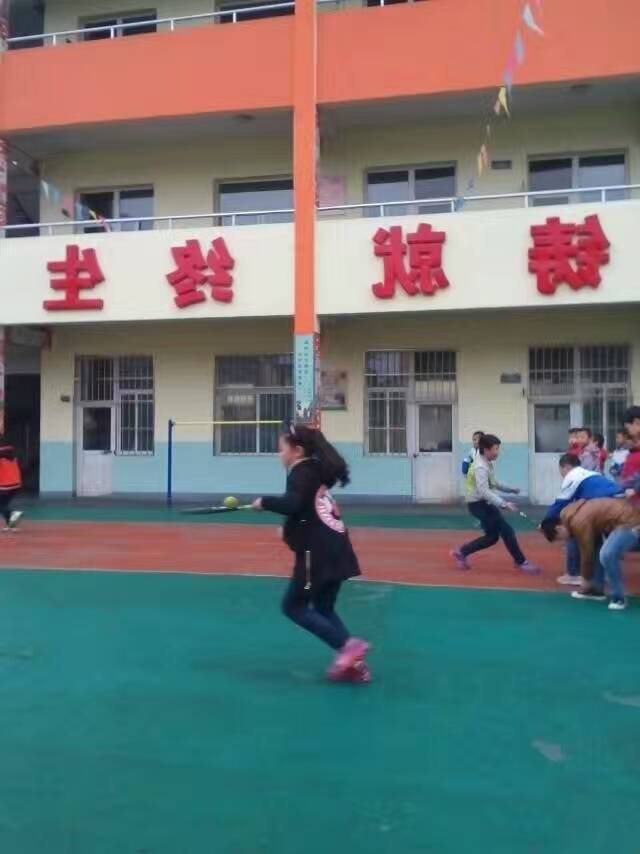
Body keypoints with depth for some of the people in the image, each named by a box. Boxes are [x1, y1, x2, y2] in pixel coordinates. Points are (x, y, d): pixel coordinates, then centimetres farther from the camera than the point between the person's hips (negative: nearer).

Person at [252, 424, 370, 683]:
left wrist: (264, 502, -13)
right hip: (336, 551, 9)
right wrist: (292, 529, 24)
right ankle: (353, 663, 11)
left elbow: (292, 504, -27)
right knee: (324, 608, 18)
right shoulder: (316, 471, 18)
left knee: (293, 606, 3)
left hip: (318, 554, -9)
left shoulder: (301, 472, -9)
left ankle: (347, 645, -7)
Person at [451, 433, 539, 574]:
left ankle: (461, 552, 19)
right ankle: (521, 562, 4)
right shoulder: (481, 467, -23)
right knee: (507, 531, -7)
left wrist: (510, 489, 22)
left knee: (492, 536, 13)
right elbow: (484, 491, -33)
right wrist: (503, 504, -38)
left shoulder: (487, 464, 9)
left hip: (485, 503, 10)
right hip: (479, 504, -10)